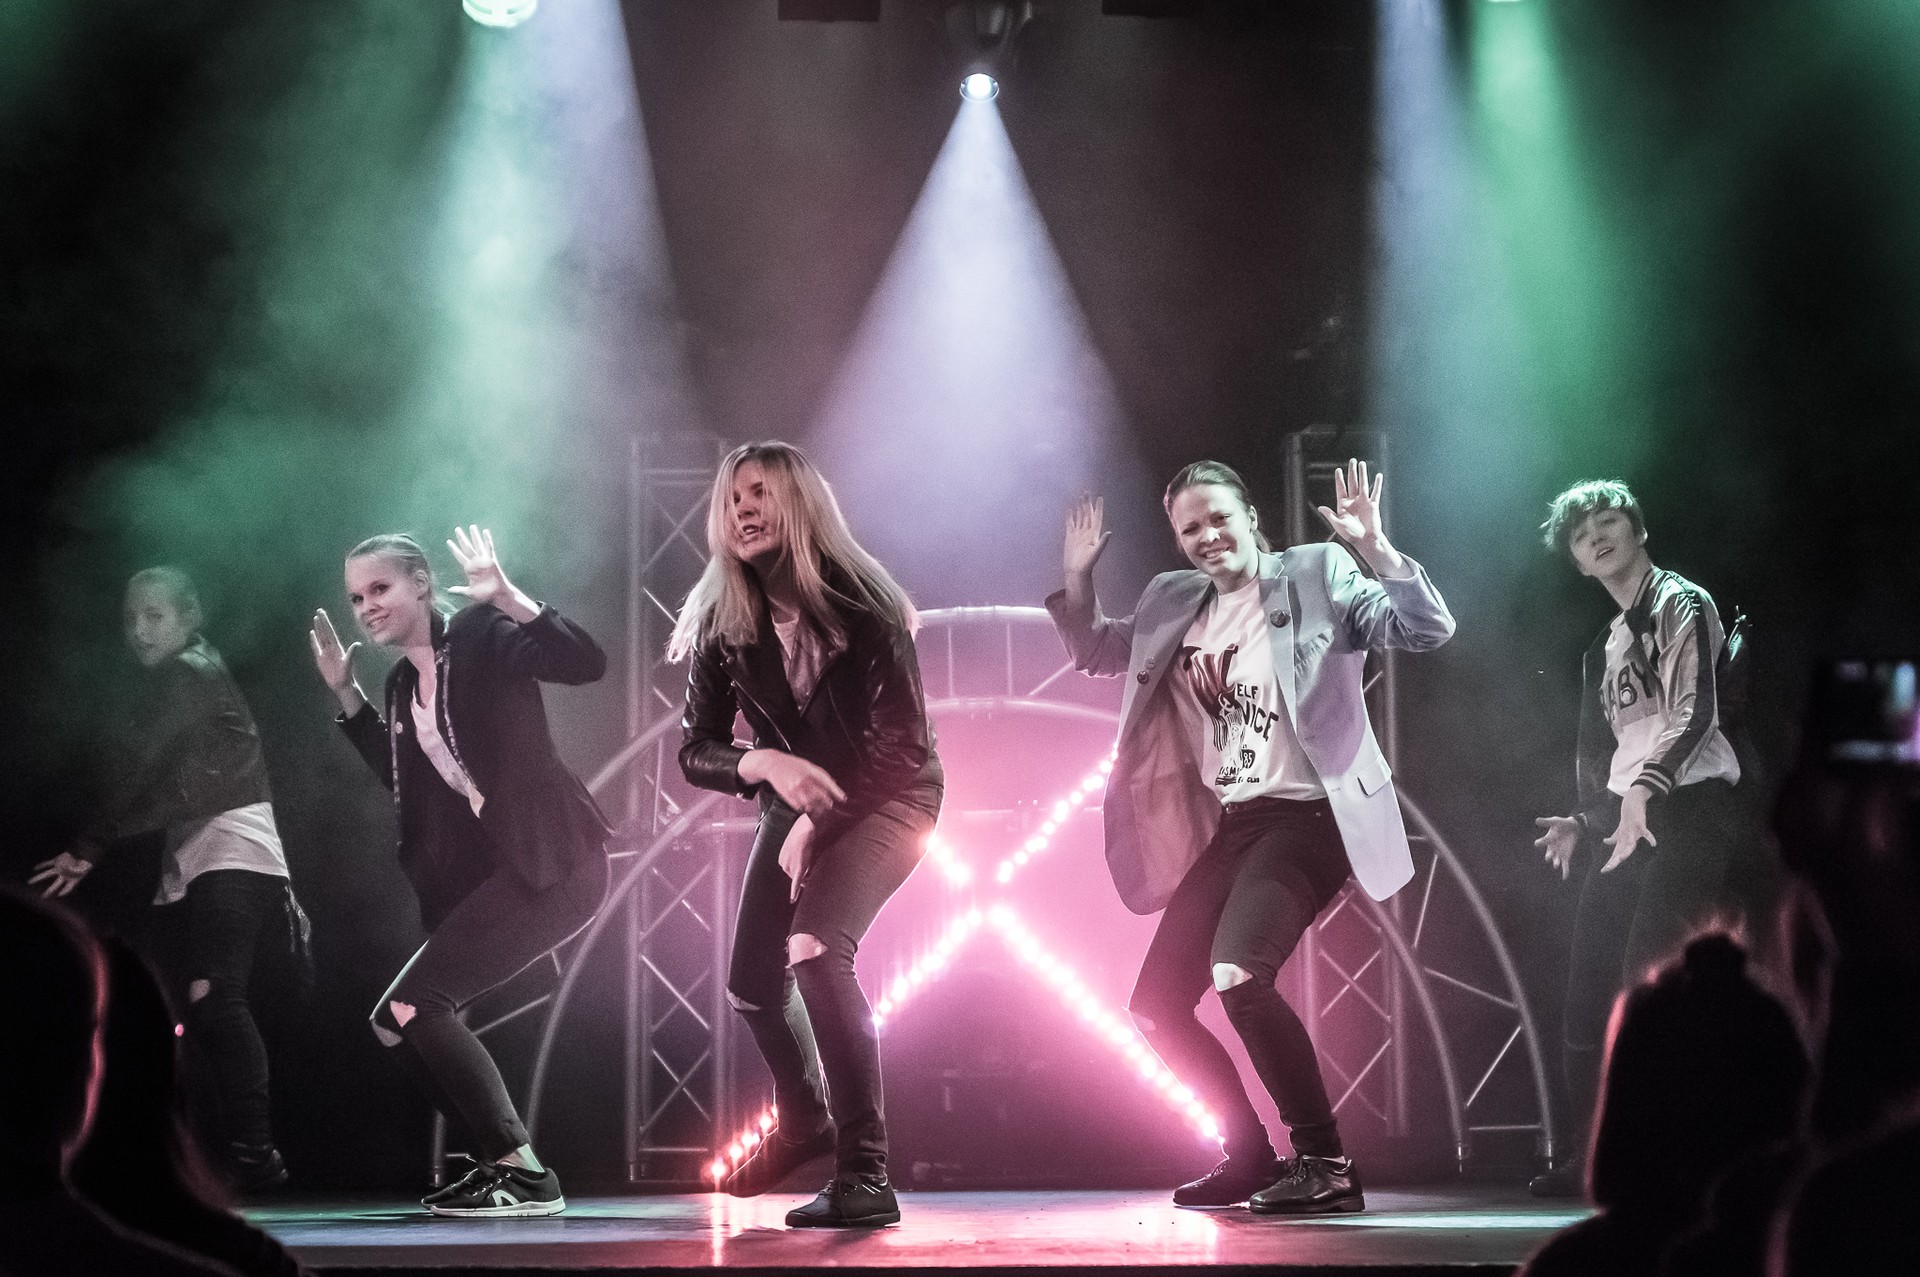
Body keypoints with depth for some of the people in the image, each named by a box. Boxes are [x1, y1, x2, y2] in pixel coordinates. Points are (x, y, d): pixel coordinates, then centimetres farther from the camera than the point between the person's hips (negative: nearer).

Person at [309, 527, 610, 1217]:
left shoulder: (481, 636, -8)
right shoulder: (401, 683, 15)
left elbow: (588, 663, -22)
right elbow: (401, 777, 28)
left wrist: (507, 597, -32)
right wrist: (345, 693, 22)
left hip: (547, 863, -9)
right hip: (471, 873, 9)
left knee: (411, 1007, -16)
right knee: (403, 1023, 9)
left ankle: (524, 1174, -10)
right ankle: (500, 1162, 22)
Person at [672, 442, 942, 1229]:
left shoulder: (860, 604, -22)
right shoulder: (722, 624, -9)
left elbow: (902, 741, -20)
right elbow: (695, 753, -7)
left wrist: (817, 823, -22)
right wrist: (762, 762, -28)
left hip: (886, 795, -6)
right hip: (793, 803, 6)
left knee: (815, 949, -29)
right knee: (751, 982, 10)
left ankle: (864, 1175, -26)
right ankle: (803, 1125, 42)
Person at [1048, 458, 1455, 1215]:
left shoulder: (1316, 577, -5)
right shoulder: (1172, 604, 13)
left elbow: (1428, 630, -13)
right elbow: (1095, 652, 28)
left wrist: (1375, 548, -29)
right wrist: (1078, 578, 9)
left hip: (1306, 817, -8)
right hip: (1229, 825, 8)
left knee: (1238, 977, -29)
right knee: (1156, 1006, 7)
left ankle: (1324, 1164, -18)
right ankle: (1249, 1156, 22)